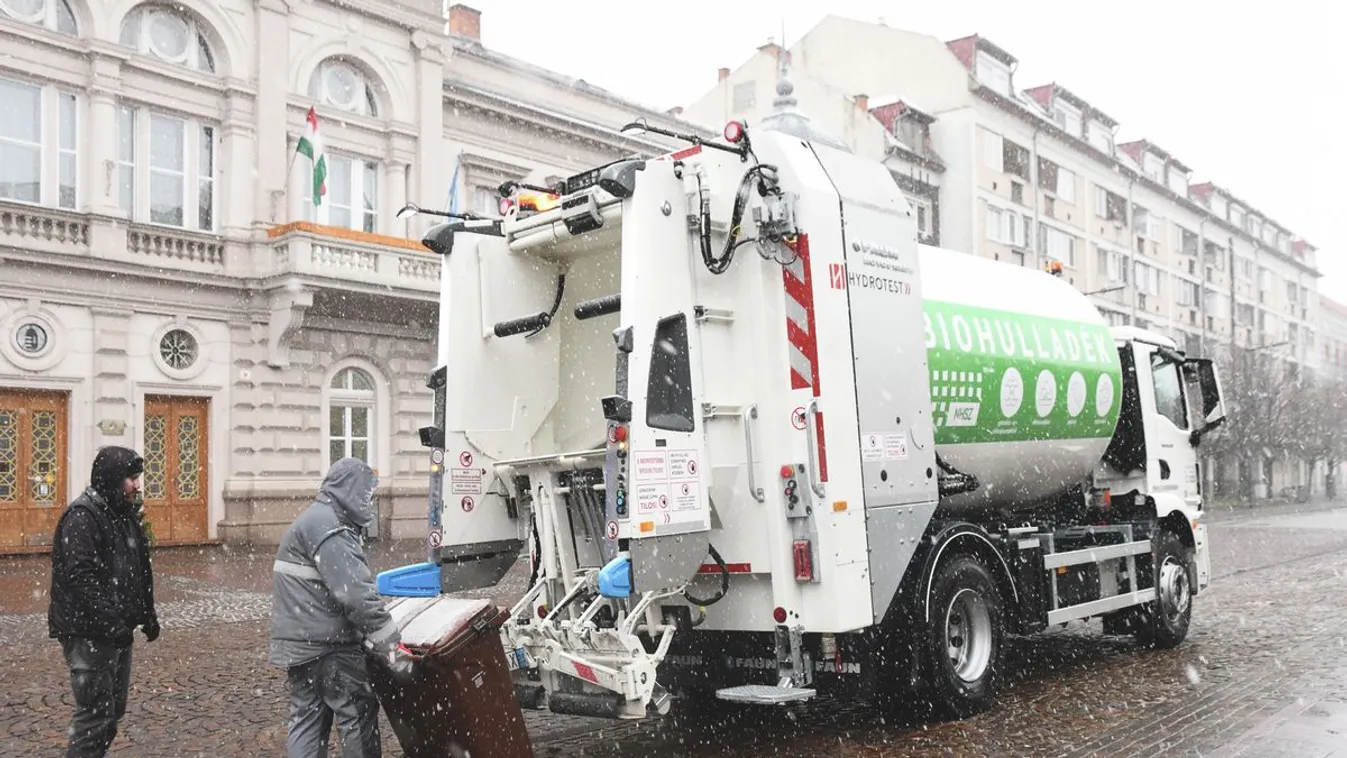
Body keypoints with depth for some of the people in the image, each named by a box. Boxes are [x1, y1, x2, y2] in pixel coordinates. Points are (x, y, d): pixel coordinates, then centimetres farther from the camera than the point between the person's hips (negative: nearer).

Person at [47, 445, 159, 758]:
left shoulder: (125, 514, 12)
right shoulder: (82, 517, -16)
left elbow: (140, 570, 19)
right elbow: (81, 578, -24)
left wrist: (148, 615, 17)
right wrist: (110, 621, -26)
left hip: (118, 630, 9)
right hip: (89, 634, -9)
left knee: (114, 709, 15)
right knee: (95, 711, -5)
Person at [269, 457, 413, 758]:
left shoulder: (315, 520, 18)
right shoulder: (328, 526, -16)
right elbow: (355, 593, -24)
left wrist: (370, 634, 16)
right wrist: (391, 644, -24)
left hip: (300, 643, 10)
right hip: (328, 645, -10)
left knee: (307, 716, 12)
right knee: (358, 713, -1)